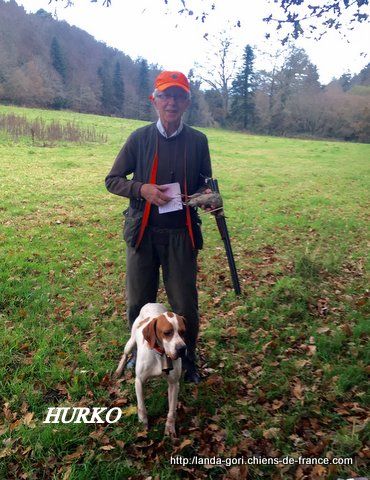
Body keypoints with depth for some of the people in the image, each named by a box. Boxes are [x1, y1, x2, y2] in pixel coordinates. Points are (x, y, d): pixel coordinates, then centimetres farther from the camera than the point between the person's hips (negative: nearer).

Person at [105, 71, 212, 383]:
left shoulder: (197, 141, 4)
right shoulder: (140, 138, 2)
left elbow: (205, 182, 15)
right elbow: (112, 180, 5)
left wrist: (206, 195, -9)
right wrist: (142, 189, -13)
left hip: (181, 233, 0)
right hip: (143, 231, 1)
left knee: (185, 305, 4)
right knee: (138, 302, 11)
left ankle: (187, 361, 30)